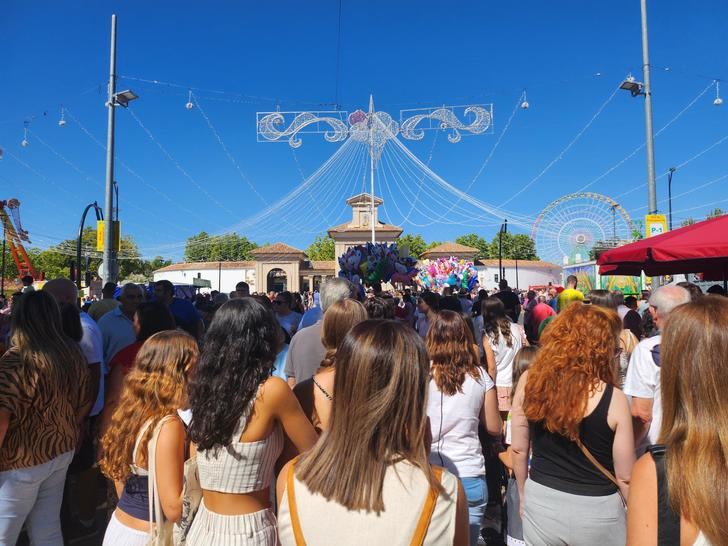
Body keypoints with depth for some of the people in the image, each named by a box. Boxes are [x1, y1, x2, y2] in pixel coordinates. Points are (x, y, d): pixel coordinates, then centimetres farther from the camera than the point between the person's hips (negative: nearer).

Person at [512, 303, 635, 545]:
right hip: (595, 511, -1)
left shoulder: (529, 381, -12)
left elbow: (518, 449, -2)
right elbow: (625, 478, -10)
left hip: (540, 503, 1)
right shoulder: (614, 399, -20)